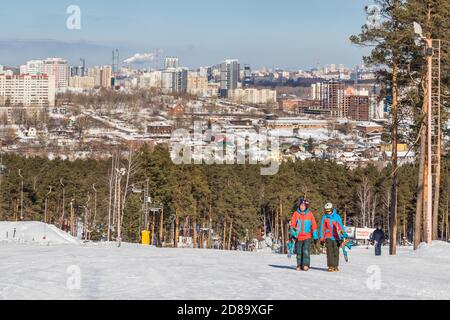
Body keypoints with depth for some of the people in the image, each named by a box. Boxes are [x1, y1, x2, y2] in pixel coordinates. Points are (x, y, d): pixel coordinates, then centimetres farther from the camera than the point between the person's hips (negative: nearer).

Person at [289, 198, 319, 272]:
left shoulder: (310, 214, 3)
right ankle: (299, 265, 16)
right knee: (299, 252, 6)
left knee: (306, 250, -15)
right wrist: (293, 234, -11)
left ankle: (306, 265, -16)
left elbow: (314, 225, 7)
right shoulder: (296, 214, 2)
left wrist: (315, 236, 4)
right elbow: (292, 225, 2)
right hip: (298, 237, 1)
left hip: (307, 236, -1)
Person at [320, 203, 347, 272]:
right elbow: (322, 228, 8)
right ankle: (330, 266, -6)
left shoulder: (337, 217, 1)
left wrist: (344, 235, -8)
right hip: (328, 237, 0)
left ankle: (336, 266, 12)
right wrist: (322, 238, 6)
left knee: (336, 252, 2)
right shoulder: (324, 217, 4)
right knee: (329, 252, -8)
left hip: (336, 237, 0)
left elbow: (341, 226, 0)